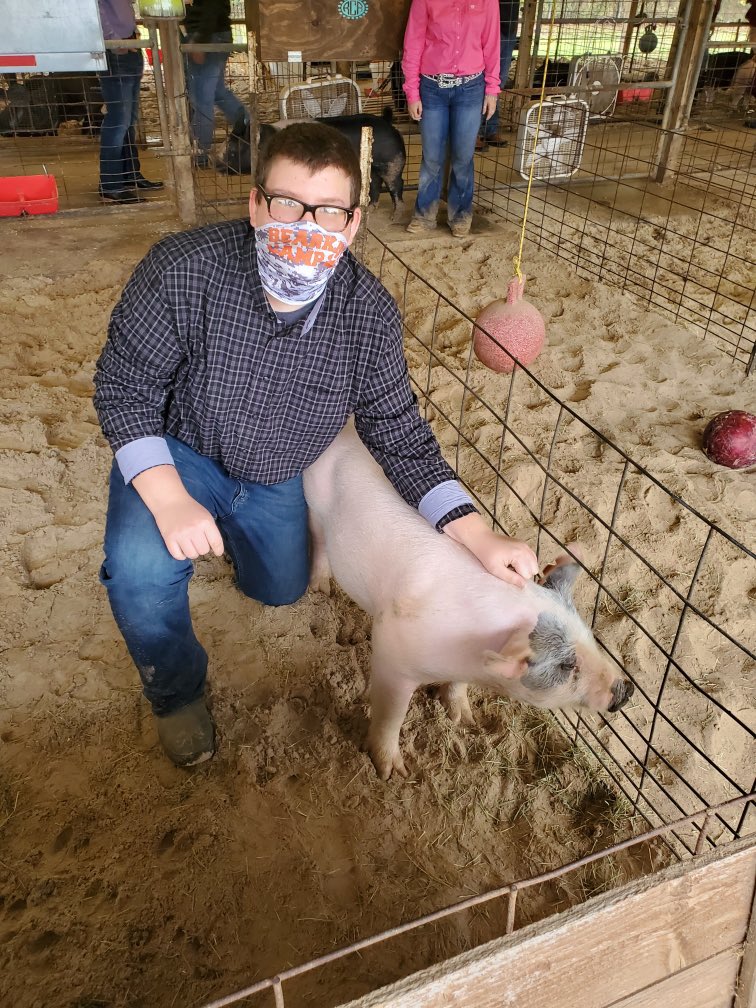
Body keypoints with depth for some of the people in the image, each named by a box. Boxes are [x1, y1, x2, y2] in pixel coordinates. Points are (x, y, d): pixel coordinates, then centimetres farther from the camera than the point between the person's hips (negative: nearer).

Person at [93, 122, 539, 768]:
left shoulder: (370, 314, -23)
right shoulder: (184, 271, -30)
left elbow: (399, 433, -15)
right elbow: (125, 386, -20)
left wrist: (477, 535, -25)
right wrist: (169, 500, -33)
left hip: (275, 478, 3)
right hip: (175, 453, -3)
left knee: (281, 591, 20)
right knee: (141, 572, -29)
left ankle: (229, 526, 52)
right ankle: (177, 693, 5)